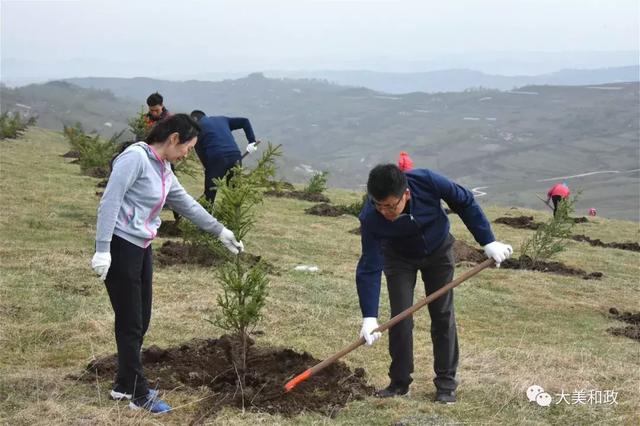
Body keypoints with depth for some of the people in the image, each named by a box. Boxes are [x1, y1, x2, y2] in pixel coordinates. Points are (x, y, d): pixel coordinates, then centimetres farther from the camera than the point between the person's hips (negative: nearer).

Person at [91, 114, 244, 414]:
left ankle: (124, 385, 28)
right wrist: (102, 250, -23)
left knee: (140, 321, 14)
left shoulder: (164, 171, 11)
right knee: (130, 323, 0)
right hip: (120, 247, -9)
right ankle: (139, 395, 10)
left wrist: (221, 232, 30)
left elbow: (188, 205, 23)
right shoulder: (136, 157, -16)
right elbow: (109, 202, -20)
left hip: (142, 249, 9)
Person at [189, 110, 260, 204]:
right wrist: (252, 141, 13)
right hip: (235, 156, 4)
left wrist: (208, 167, 15)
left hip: (216, 158, -4)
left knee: (209, 196, 6)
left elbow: (200, 152, 10)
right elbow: (244, 121, 20)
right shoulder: (222, 119, 28)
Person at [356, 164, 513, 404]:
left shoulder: (427, 182, -37)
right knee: (400, 317, -8)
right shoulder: (371, 218, -36)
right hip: (399, 256, -1)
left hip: (438, 250, 1)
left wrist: (488, 242, -15)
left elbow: (465, 202, -17)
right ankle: (399, 382, 7)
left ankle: (446, 383, 11)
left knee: (443, 315, 0)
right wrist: (370, 317, -38)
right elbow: (369, 269, -33)